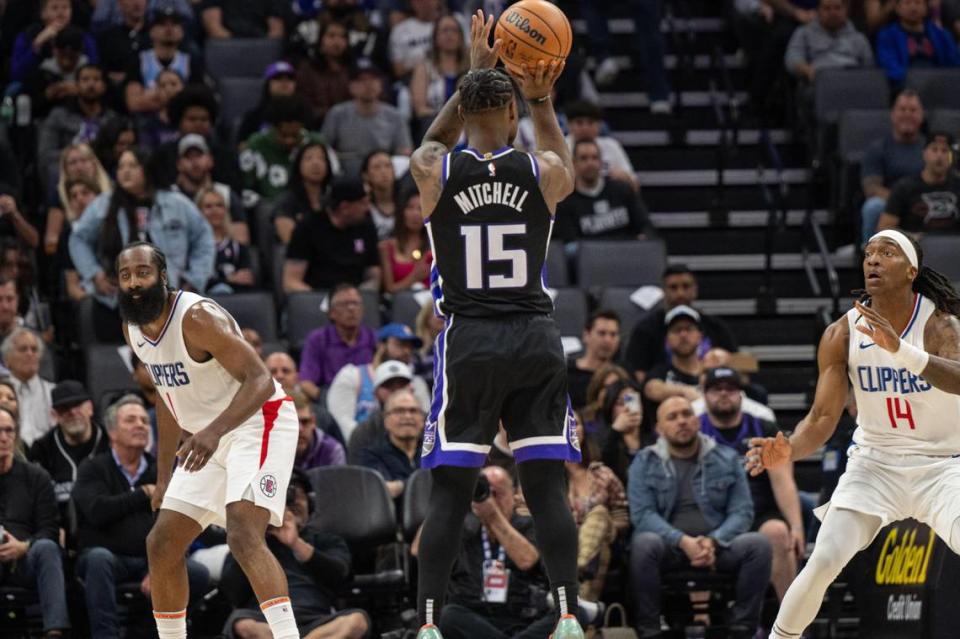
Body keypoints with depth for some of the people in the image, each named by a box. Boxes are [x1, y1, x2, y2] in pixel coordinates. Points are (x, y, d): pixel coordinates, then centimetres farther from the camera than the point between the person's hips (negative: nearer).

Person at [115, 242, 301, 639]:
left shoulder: (197, 318, -23)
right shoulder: (134, 331, 3)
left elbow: (261, 381, -29)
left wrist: (213, 431, -43)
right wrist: (164, 476, 18)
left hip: (259, 423, -9)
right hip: (210, 438, 9)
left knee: (243, 536, -28)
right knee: (161, 544, 8)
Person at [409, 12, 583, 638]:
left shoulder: (433, 171, -4)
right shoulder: (542, 170, -3)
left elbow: (436, 141, 23)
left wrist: (476, 73, 28)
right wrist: (543, 101, 29)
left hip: (468, 340, 0)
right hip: (535, 338, 1)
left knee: (450, 492, 3)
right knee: (547, 487, 4)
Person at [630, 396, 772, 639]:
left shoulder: (727, 459, 12)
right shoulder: (645, 463, 7)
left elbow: (742, 511, 4)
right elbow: (642, 514, -5)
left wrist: (713, 542, -16)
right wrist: (683, 542, -21)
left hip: (717, 546, 2)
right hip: (669, 547, -2)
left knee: (758, 544, -26)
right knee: (644, 544, -35)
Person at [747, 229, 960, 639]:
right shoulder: (842, 335, -7)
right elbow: (823, 417, -6)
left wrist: (900, 349, -52)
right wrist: (789, 451, -28)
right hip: (874, 463, 2)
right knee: (823, 562, -15)